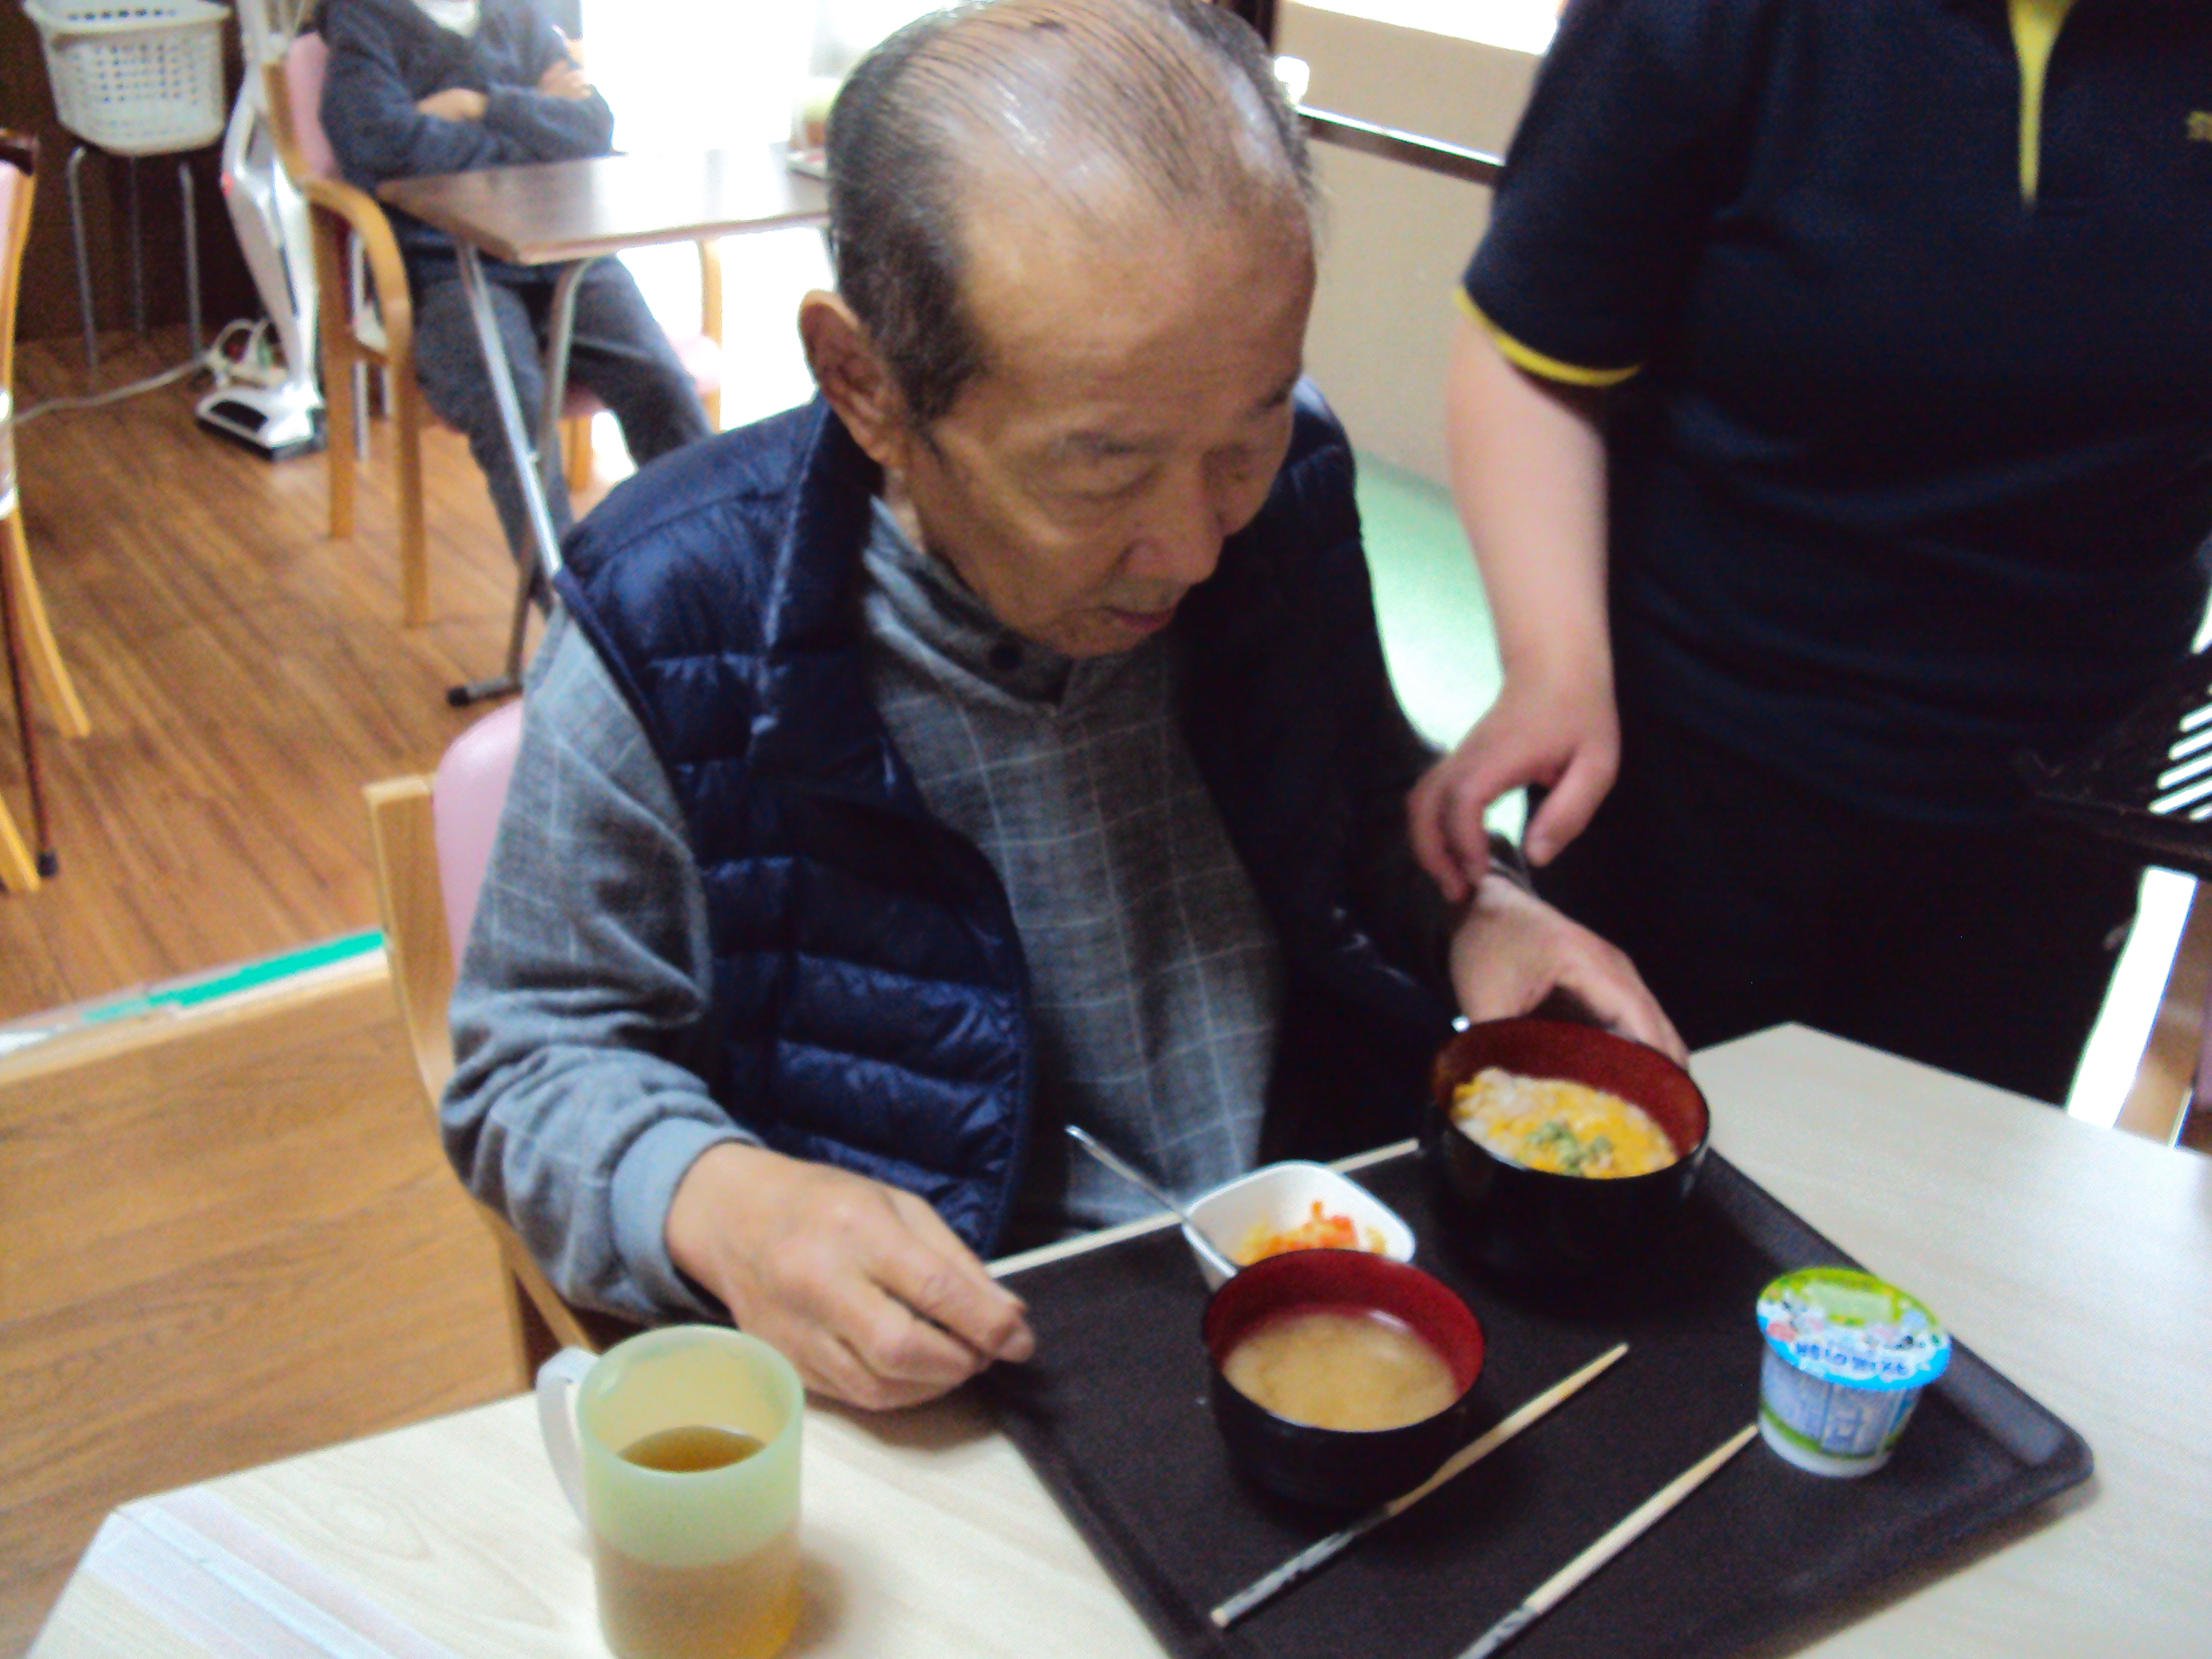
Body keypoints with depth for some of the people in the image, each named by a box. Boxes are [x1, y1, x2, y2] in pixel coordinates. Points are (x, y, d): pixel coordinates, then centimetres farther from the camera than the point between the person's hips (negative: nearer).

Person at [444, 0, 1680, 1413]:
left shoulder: (1282, 494, -5)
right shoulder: (669, 627, -16)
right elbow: (534, 1060, -4)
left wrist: (1472, 911, -5)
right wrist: (715, 1202, -24)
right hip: (945, 1371, -2)